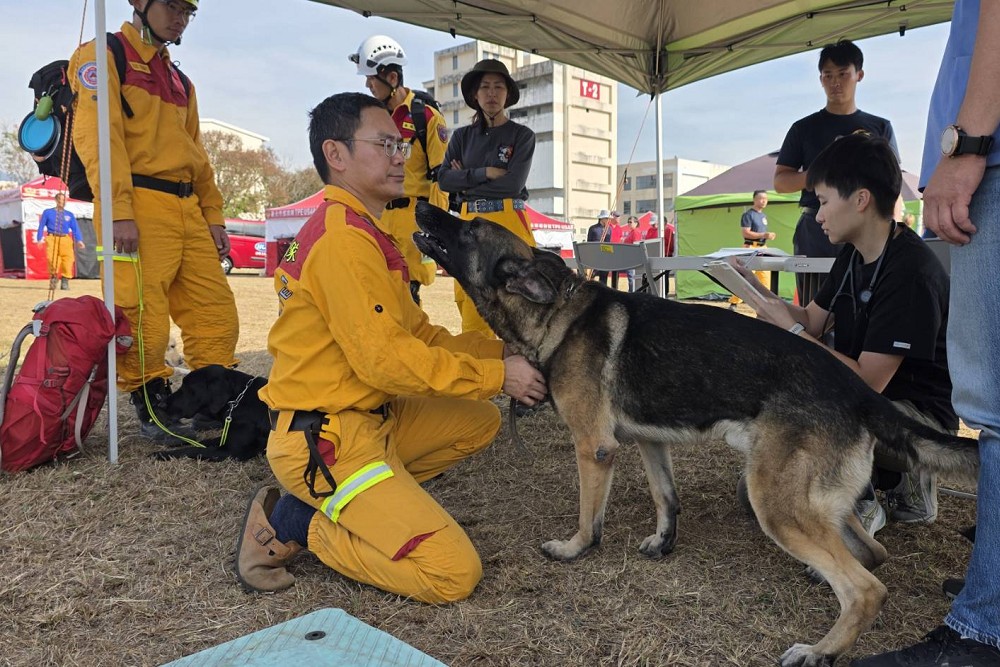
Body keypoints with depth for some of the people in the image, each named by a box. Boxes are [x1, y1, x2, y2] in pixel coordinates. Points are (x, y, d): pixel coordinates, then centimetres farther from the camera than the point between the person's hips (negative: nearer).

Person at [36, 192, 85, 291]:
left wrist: (79, 240, -8)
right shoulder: (48, 212, 16)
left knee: (68, 258, -15)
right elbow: (41, 226, 12)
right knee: (52, 258, -18)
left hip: (65, 239, 1)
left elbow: (75, 228, 7)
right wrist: (39, 239, 0)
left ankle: (65, 281, -6)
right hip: (52, 238, -1)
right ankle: (53, 277, 3)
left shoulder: (70, 215, 18)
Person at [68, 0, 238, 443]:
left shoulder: (179, 81, 27)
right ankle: (151, 409, 6)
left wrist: (213, 215, 16)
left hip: (187, 209, 7)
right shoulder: (103, 56, 3)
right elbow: (96, 133, -10)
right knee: (143, 315, -9)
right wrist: (119, 211, -20)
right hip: (138, 208, -7)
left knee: (217, 311, 3)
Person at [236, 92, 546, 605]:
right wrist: (496, 376, -14)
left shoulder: (361, 233, 15)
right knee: (454, 573, -12)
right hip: (324, 439, -10)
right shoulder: (343, 237, -19)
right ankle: (290, 525, 1)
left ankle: (344, 503, 10)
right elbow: (385, 359, -23)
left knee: (480, 421, 16)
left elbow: (420, 334, 13)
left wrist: (503, 353, 3)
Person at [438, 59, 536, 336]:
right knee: (469, 303, -1)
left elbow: (513, 184, -8)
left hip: (509, 222, -3)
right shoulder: (462, 136, 14)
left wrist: (466, 181, -1)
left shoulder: (522, 135, 5)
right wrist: (485, 173, -8)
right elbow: (444, 179, 2)